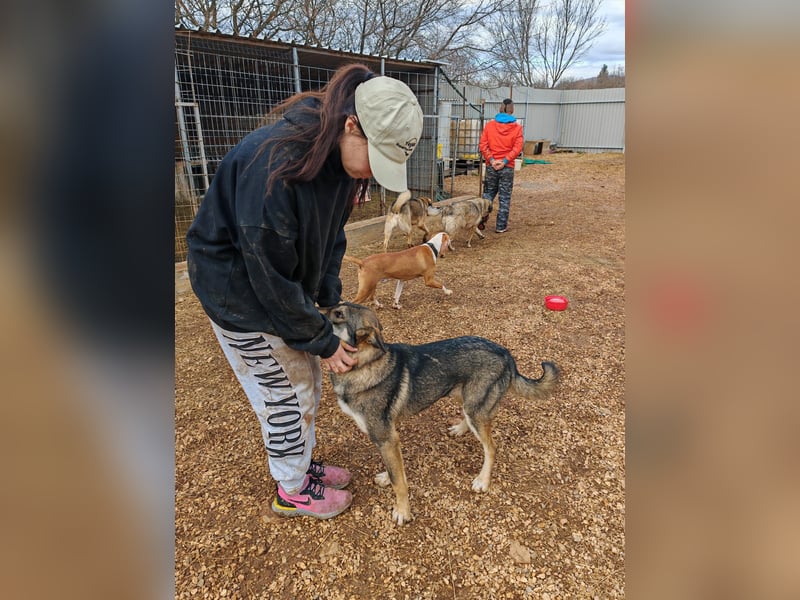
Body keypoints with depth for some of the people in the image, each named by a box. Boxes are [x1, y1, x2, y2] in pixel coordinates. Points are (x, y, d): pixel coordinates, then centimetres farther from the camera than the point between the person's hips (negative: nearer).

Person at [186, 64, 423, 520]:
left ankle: (302, 464, 41)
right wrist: (323, 340, -18)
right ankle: (292, 491, 29)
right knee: (286, 393, 4)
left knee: (308, 379, 17)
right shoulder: (273, 165, -34)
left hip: (289, 285, 8)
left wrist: (330, 301, -2)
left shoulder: (341, 157, -8)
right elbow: (270, 277, -28)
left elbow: (330, 235, 5)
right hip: (242, 288, -8)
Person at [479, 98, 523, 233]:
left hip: (491, 166, 2)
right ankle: (501, 226, 11)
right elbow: (517, 148, -11)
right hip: (507, 167, -2)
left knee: (488, 194, 15)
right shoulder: (517, 127, -3)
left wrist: (491, 160, -9)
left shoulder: (490, 125, 1)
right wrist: (505, 161, -12)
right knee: (504, 197, 6)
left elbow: (483, 145, -5)